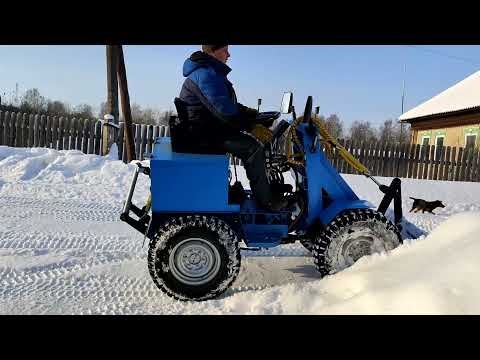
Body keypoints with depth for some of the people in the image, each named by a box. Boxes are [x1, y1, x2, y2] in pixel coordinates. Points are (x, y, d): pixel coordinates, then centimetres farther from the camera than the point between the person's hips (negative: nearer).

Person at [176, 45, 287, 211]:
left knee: (251, 142, 14)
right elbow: (224, 110, -27)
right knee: (254, 148, -17)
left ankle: (267, 189, 18)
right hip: (203, 133, -11)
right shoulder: (206, 74, -17)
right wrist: (252, 126, -20)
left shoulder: (210, 72, 18)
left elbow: (228, 104, 23)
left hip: (209, 127, 11)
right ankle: (265, 200, -10)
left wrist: (253, 114, 13)